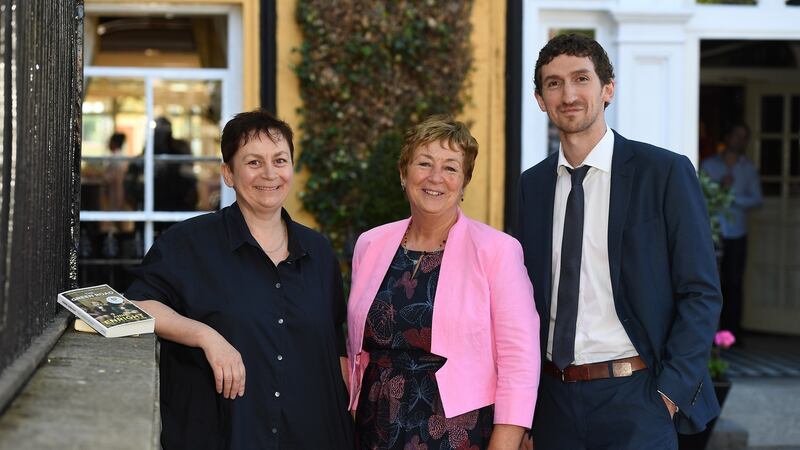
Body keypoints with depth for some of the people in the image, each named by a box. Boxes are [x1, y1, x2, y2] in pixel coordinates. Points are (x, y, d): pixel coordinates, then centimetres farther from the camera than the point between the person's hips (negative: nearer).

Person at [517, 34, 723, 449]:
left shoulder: (665, 172, -5)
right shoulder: (532, 184, 8)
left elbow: (701, 293, -5)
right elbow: (529, 297, 11)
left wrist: (670, 393, -13)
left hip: (634, 399, -4)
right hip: (554, 397, 4)